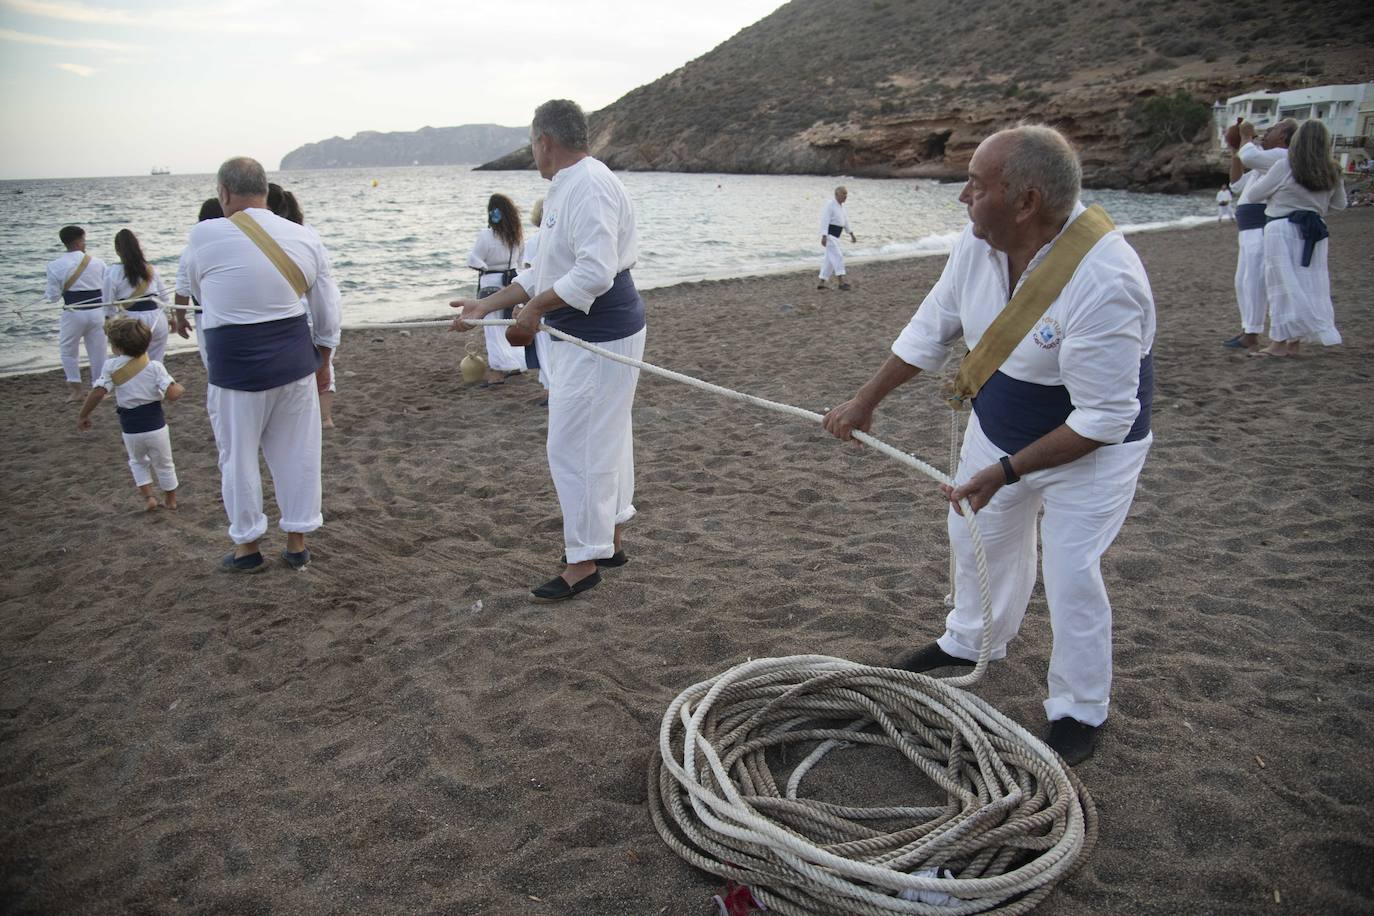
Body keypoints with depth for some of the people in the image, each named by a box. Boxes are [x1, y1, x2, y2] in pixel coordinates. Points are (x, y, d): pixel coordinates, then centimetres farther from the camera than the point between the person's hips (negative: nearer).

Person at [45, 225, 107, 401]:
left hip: (74, 313, -1)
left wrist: (46, 292, 20)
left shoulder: (55, 266, -6)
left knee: (67, 350, 17)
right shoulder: (97, 263, -2)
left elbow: (53, 296, -2)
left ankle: (76, 389, 15)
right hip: (97, 312, 1)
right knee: (98, 351, 13)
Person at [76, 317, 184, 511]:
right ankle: (171, 500, 29)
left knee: (138, 461, 26)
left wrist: (83, 415, -1)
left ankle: (148, 497, 15)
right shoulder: (155, 366, -10)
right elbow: (172, 394, -19)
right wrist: (180, 388, 4)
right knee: (163, 464, 18)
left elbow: (98, 393, -14)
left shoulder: (111, 367, -9)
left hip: (130, 429, 0)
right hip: (156, 426, 0)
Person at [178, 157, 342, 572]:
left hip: (235, 365, -3)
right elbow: (328, 311, 7)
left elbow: (192, 288, 10)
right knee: (297, 452, 13)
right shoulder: (305, 239, 1)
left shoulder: (205, 236, -9)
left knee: (238, 455, 12)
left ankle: (247, 545, 26)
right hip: (295, 360, 4)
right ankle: (297, 542, 24)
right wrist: (322, 363, 18)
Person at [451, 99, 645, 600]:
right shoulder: (567, 187, 16)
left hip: (599, 338, -11)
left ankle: (584, 560, 7)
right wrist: (487, 305, 14)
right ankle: (609, 540, 31)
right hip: (581, 334, 11)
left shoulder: (589, 187, -19)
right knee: (603, 440, 18)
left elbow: (595, 272, -30)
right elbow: (544, 271, 20)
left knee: (574, 446, -5)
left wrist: (536, 306, -21)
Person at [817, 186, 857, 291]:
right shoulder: (830, 205, -14)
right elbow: (825, 221, -21)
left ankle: (821, 283, 13)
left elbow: (845, 221, 23)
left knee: (830, 260, 9)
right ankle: (842, 282, -20)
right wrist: (824, 237, -28)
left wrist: (851, 234, 25)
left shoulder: (841, 206, 14)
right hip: (829, 235, -10)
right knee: (838, 257, -16)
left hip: (835, 236, 10)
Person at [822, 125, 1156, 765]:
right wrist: (867, 400, 3)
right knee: (977, 535, 21)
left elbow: (1103, 417, -31)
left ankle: (1080, 712, 21)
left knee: (1071, 574, -3)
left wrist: (1008, 471, -30)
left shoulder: (1104, 282, -36)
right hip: (998, 426, 7)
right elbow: (930, 331, 0)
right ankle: (972, 643, 49)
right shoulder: (978, 243, -16)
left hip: (1092, 445, -7)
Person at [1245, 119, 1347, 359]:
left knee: (1284, 285, -3)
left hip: (1284, 231, -5)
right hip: (1314, 233, 5)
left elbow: (1254, 194, -1)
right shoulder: (1331, 172, 6)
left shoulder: (1285, 167, -10)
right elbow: (1339, 204, 18)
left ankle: (1279, 344, -3)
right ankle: (1294, 344, 13)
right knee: (1308, 285, 9)